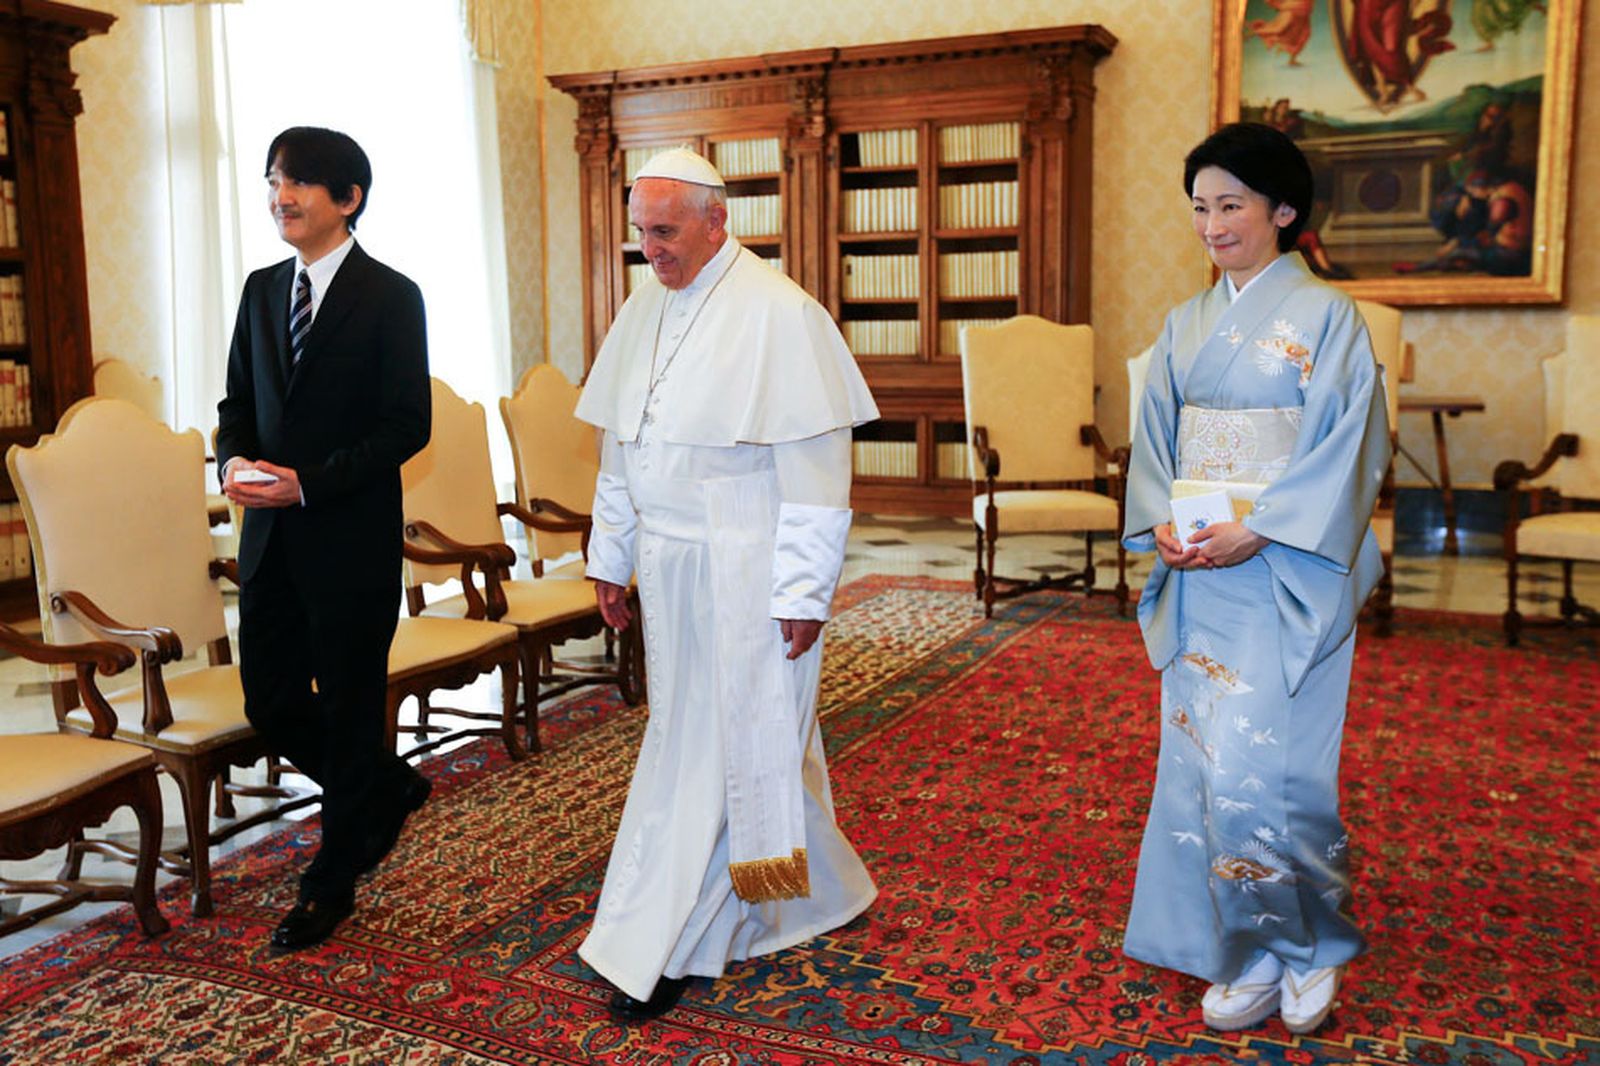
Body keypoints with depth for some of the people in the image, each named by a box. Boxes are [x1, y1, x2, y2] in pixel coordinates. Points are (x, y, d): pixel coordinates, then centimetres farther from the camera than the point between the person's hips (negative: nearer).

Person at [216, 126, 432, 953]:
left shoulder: (391, 297, -8)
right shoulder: (261, 289, 11)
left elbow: (407, 426, -12)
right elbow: (238, 400, 15)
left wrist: (309, 481, -19)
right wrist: (234, 461, -7)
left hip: (352, 536, -6)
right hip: (270, 535, 6)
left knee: (349, 705, 6)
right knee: (270, 703, 10)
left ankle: (331, 883, 22)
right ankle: (388, 789, 36)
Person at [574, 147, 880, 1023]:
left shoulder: (779, 312, -12)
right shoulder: (644, 310, 10)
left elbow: (814, 464, -15)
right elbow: (619, 448, 17)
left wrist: (801, 590, -16)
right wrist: (610, 557, 17)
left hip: (745, 571, -7)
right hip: (669, 564, 7)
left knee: (713, 750, 0)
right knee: (755, 740, 15)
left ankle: (659, 951, 10)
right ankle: (815, 893, 33)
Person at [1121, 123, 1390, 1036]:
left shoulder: (1326, 318, -4)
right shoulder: (1186, 326, 13)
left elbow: (1346, 452, -10)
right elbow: (1156, 441, 13)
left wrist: (1254, 532, -18)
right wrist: (1162, 524, -5)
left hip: (1283, 576, -6)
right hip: (1197, 577, 6)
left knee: (1255, 761, -10)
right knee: (1202, 760, 7)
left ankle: (1311, 943, 16)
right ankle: (1250, 960, 22)